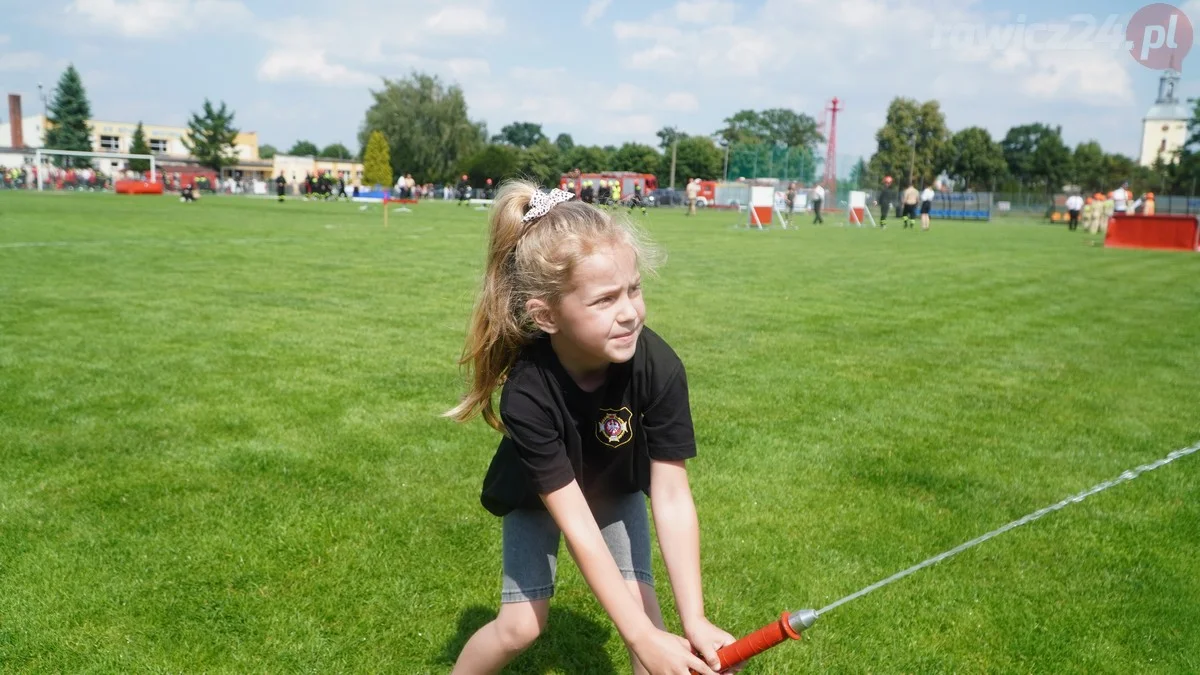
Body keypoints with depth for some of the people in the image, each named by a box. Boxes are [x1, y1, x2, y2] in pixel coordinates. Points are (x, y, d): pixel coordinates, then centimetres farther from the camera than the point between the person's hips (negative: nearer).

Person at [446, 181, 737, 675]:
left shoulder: (659, 367, -36)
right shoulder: (527, 393, -40)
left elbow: (672, 497, -31)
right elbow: (575, 522, -38)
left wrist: (694, 621, -36)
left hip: (617, 489, 2)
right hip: (537, 497, -2)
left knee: (640, 604, -9)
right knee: (520, 626, -1)